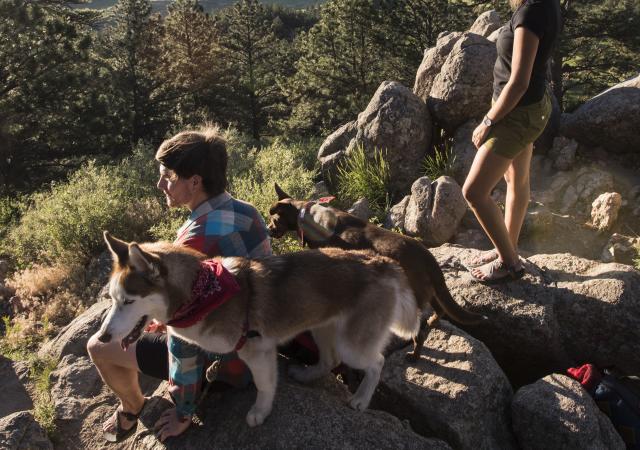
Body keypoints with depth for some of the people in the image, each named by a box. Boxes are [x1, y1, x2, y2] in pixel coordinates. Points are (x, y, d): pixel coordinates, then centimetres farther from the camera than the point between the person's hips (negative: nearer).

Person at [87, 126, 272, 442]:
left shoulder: (194, 242, -31)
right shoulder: (247, 212, -5)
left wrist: (183, 412, -12)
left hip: (225, 360, -8)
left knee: (98, 346, 6)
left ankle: (133, 409, 33)